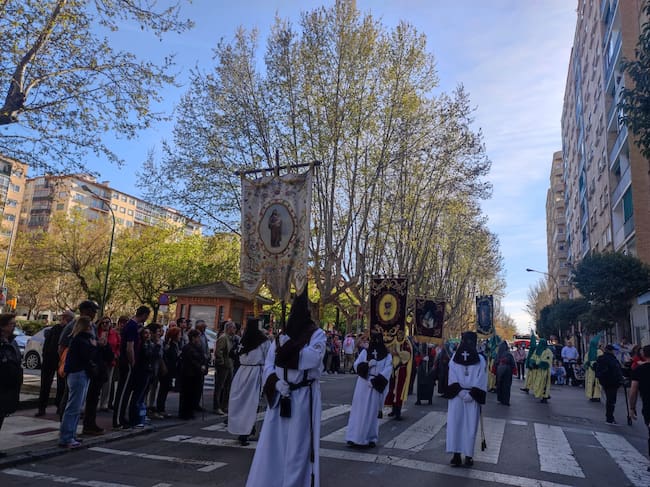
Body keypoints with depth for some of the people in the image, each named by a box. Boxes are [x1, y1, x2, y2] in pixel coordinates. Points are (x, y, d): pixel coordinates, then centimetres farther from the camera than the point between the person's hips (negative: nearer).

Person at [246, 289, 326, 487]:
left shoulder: (317, 334, -2)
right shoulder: (281, 334, 11)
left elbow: (313, 358, -20)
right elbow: (269, 364, 6)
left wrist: (289, 346, -18)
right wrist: (275, 381, -12)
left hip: (303, 396, -4)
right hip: (280, 395, 5)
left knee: (298, 444, 0)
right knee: (273, 443, 9)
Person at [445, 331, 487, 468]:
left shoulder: (480, 359, 4)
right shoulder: (455, 357, 3)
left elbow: (481, 380, -2)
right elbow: (452, 377, -2)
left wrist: (471, 394, -11)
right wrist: (460, 391, -12)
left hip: (472, 397, -1)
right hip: (456, 395, 1)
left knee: (470, 425, 0)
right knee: (454, 423, -2)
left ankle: (469, 455, 3)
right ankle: (456, 454, 1)